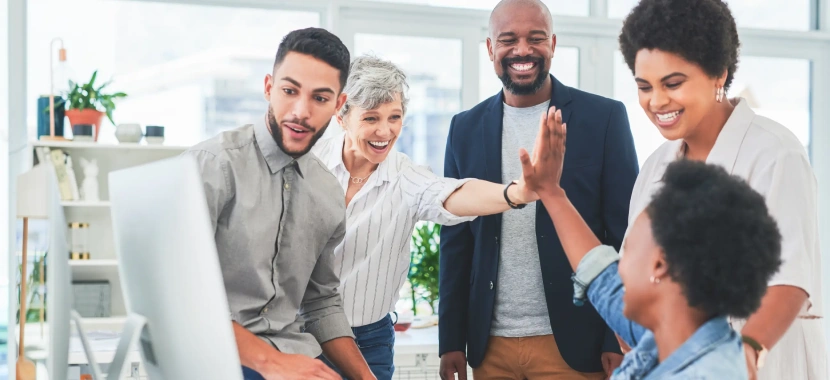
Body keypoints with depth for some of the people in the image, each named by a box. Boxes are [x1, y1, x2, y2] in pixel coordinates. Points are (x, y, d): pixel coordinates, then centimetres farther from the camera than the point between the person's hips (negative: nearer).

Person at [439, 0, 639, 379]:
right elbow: (456, 241, 9)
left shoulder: (604, 117, -3)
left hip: (573, 343, -3)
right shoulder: (466, 128, 7)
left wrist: (621, 340, -9)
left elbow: (626, 235, -4)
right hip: (490, 346, 3)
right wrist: (451, 341, 5)